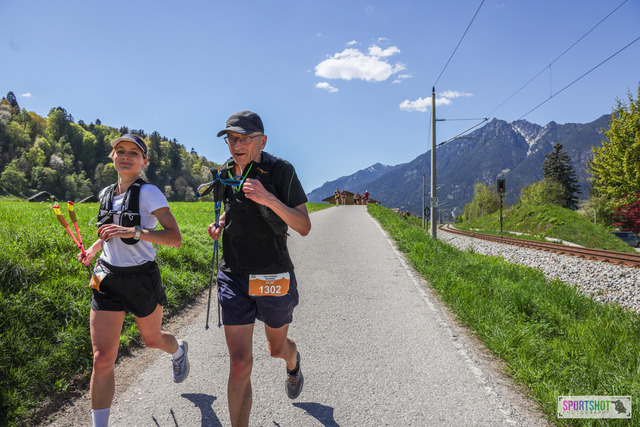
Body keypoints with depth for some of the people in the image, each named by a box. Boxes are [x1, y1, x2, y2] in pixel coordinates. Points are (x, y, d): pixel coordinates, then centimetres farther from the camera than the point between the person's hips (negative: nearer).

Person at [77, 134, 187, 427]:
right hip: (107, 279, 4)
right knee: (102, 359, -3)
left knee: (152, 339, 21)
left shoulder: (148, 192, -13)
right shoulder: (106, 194, 6)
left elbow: (175, 239, -20)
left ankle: (179, 351, 57)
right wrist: (92, 250, 8)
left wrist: (135, 231, -32)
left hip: (142, 279, -4)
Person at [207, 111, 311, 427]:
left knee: (277, 348, 21)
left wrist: (269, 199, -29)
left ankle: (293, 360, 59)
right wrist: (220, 224, 2)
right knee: (240, 364, -3)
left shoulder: (281, 171, -12)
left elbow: (304, 227, -15)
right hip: (234, 277, 2)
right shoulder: (226, 175, 3)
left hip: (273, 278, -2)